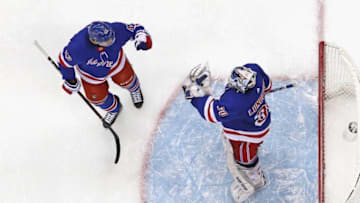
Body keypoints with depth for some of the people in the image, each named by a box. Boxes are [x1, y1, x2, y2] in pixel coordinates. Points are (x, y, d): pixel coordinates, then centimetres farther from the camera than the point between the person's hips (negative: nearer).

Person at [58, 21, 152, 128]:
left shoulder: (116, 30, -40)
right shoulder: (77, 47, -43)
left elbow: (135, 28, -22)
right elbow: (65, 61, -22)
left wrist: (141, 39, -44)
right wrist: (69, 80, -6)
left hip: (115, 59, 1)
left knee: (125, 79, 18)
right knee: (97, 96, 12)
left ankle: (134, 89, 59)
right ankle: (113, 108, 49)